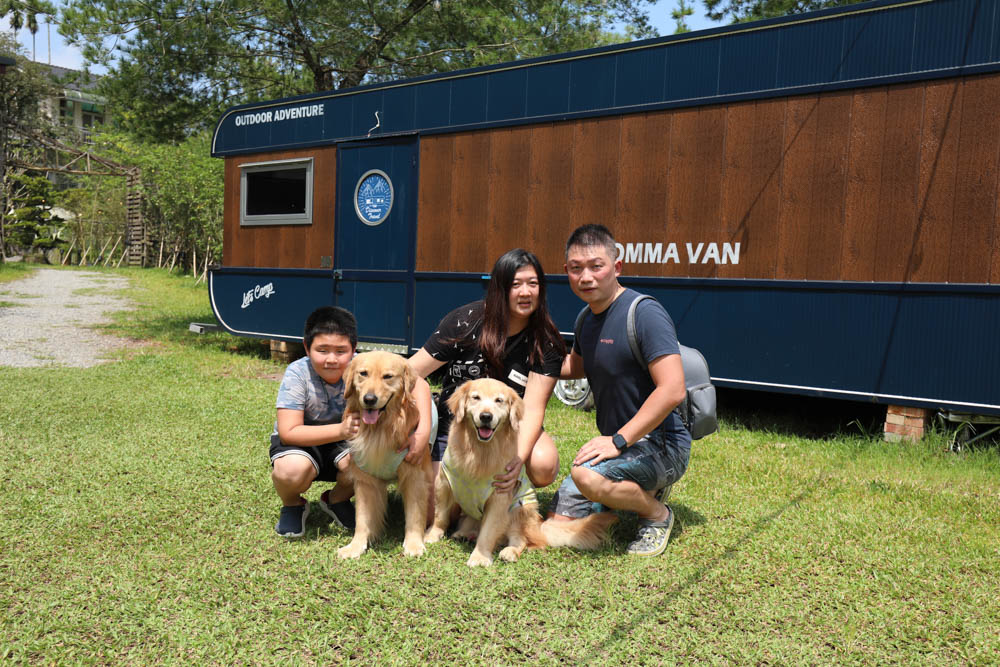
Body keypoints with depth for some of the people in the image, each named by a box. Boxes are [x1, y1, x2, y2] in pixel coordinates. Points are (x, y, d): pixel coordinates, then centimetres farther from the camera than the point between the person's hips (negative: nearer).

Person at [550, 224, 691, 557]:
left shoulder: (645, 313, -20)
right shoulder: (587, 317, 7)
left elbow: (672, 389, -27)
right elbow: (575, 365, 29)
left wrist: (619, 440, -28)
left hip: (660, 443, -8)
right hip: (617, 443, 8)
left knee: (587, 476, -35)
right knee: (561, 520, 6)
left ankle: (658, 514, -5)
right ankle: (642, 489, 24)